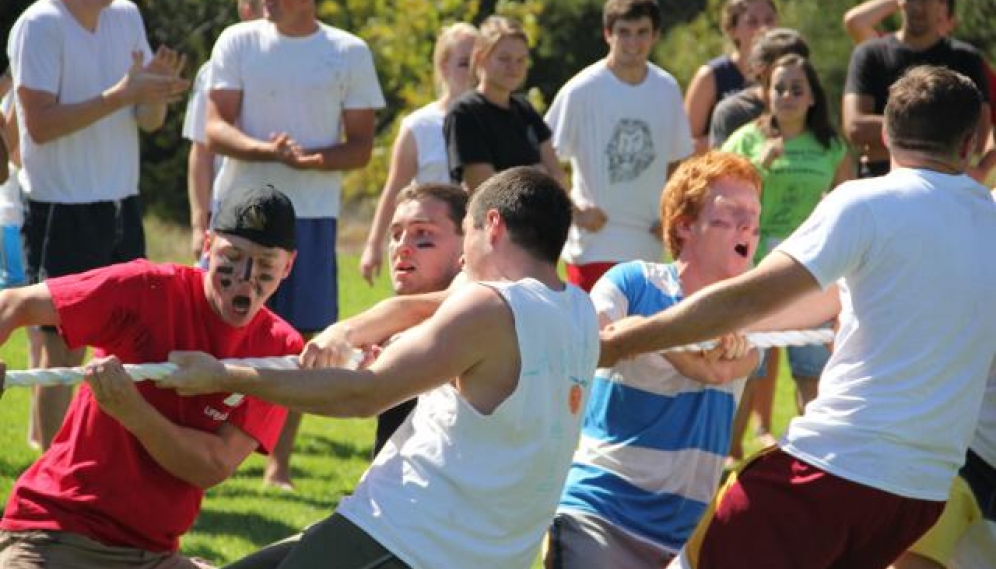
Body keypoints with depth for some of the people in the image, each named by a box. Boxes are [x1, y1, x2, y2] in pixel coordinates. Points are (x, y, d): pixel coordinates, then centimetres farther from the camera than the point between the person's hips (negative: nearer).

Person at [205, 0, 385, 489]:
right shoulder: (238, 42, 3)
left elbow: (361, 147, 3)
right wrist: (266, 150, -23)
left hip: (312, 215, 0)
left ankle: (279, 464, 11)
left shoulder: (349, 54, 3)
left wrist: (313, 158, -17)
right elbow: (215, 129, -3)